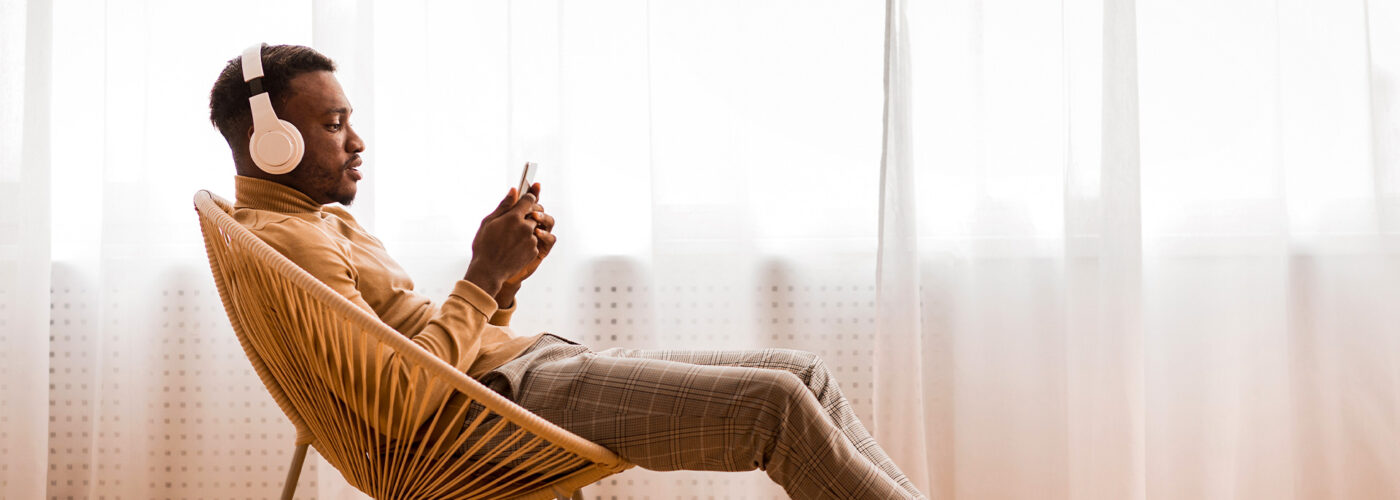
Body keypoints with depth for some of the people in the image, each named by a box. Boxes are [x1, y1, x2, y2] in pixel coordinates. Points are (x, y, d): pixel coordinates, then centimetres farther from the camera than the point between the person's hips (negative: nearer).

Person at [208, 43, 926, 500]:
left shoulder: (324, 221, 23)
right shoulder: (283, 239, -10)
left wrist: (503, 277, 4)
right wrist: (484, 277, -13)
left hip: (538, 362, 10)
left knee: (803, 374, 3)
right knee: (775, 404, -20)